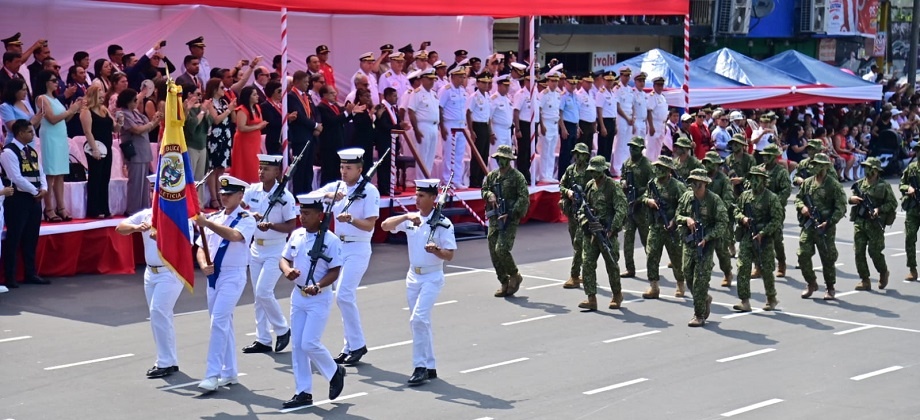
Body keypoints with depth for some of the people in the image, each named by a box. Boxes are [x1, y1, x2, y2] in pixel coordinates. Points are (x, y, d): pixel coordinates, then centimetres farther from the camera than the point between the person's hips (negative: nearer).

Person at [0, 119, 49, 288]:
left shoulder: (32, 151, 14)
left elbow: (40, 172, 15)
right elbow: (16, 178, -18)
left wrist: (43, 188, -4)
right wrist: (35, 191, -12)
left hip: (34, 199, 8)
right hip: (18, 199, -8)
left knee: (31, 239, 13)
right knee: (14, 239, -4)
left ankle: (31, 274, 20)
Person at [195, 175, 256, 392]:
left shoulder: (246, 219, -7)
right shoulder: (214, 218, 13)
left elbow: (234, 235, -29)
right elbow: (201, 247, 12)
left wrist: (207, 223, -38)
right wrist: (203, 265, -9)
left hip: (233, 276, -7)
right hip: (213, 276, 7)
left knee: (218, 322, -16)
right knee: (224, 323, 12)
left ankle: (213, 374, -17)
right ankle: (229, 373, 21)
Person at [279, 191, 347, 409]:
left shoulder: (330, 240, -14)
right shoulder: (296, 235, 4)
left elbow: (335, 271, -13)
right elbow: (285, 258, 11)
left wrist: (318, 286, -28)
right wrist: (287, 271, -12)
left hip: (319, 299, -7)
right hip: (298, 295, 7)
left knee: (310, 343, -12)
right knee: (297, 345, 7)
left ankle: (335, 372, 15)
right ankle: (303, 392, 15)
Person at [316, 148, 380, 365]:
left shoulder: (369, 191, -8)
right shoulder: (335, 187, 8)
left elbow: (369, 225, -14)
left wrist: (350, 219, -31)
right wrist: (328, 195, -21)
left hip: (358, 249, -7)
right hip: (338, 247, 7)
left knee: (344, 295, -16)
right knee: (345, 297, 10)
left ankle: (357, 344, -6)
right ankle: (351, 346, 17)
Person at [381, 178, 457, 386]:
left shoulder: (443, 224, -10)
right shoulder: (411, 220, 4)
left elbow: (450, 254, -10)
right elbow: (385, 226, -7)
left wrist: (436, 250, -31)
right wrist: (406, 216, -20)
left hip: (432, 277, -6)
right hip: (413, 276, 6)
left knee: (419, 319, -19)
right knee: (418, 322, 11)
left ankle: (421, 366, -12)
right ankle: (429, 367, 21)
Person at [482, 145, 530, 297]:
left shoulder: (517, 176, -5)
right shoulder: (492, 175, 13)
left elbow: (524, 199, -10)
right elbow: (484, 189, 20)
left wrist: (510, 214, -17)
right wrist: (489, 195, -5)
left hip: (510, 219, -6)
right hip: (494, 218, 6)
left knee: (501, 249, -18)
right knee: (494, 252, 4)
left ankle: (514, 275, 6)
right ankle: (504, 283, 15)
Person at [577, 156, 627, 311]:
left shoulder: (613, 186, -8)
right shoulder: (589, 186, 11)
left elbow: (621, 209, -13)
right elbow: (583, 206, 20)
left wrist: (612, 229, -18)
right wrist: (584, 220, 0)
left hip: (607, 231, -5)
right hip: (590, 231, 5)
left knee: (611, 264, 5)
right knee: (587, 263, -3)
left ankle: (617, 295, 23)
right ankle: (591, 298, -2)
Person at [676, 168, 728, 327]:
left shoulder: (714, 200, -9)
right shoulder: (686, 197, 5)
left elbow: (723, 223, -10)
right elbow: (677, 216, 13)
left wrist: (707, 237, -19)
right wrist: (686, 219, -11)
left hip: (706, 243, -5)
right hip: (689, 242, 5)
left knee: (700, 279, -8)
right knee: (687, 274, 6)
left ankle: (699, 315, -1)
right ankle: (705, 299, 33)